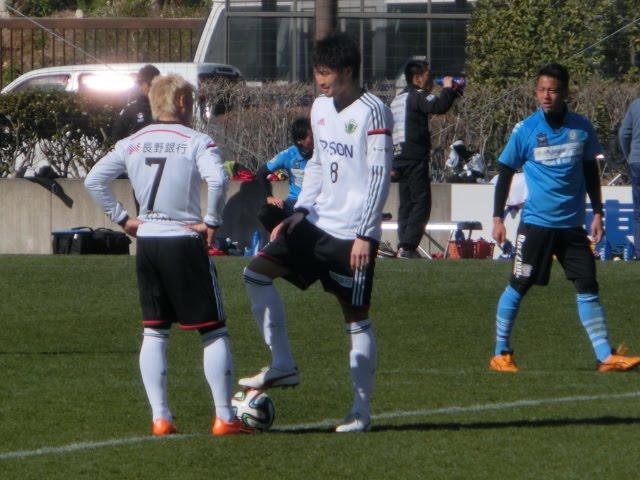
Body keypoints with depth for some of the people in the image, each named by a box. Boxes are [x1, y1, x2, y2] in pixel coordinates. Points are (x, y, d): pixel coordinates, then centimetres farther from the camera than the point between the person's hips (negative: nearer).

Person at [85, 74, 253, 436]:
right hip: (185, 242, -5)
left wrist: (122, 219, 9)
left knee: (154, 332, 12)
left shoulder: (132, 144, 7)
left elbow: (94, 181, 5)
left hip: (147, 242, 5)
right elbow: (218, 180, -26)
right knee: (214, 331, 3)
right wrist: (212, 222, -13)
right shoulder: (196, 142, -9)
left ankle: (160, 417, 8)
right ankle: (225, 417, 0)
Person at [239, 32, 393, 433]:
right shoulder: (321, 108, 12)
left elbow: (379, 175, -16)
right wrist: (300, 211, 11)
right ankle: (283, 365, 2)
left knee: (357, 318, -2)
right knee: (257, 272, -4)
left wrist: (365, 235, -20)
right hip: (317, 223, 8)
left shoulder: (373, 112, -13)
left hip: (353, 234, -8)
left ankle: (362, 412, 4)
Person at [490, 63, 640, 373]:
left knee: (588, 288, 0)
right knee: (518, 287, -1)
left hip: (572, 224, 3)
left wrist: (597, 213, 11)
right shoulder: (525, 130, -5)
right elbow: (505, 173, 2)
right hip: (536, 222, -3)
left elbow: (590, 172, 14)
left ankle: (605, 356, 0)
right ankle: (501, 354, 11)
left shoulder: (581, 128, 2)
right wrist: (497, 219, -1)